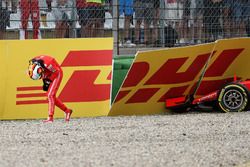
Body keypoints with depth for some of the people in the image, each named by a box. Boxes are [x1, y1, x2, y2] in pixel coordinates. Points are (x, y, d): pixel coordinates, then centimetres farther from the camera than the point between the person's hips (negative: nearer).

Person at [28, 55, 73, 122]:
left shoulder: (47, 64, -38)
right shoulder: (32, 64, -17)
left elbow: (56, 71, -21)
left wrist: (48, 81, -17)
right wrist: (45, 81, -3)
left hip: (57, 74, -7)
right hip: (49, 76, 7)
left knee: (50, 95, -16)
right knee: (52, 97, 7)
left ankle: (50, 117, -14)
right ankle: (67, 111, 21)